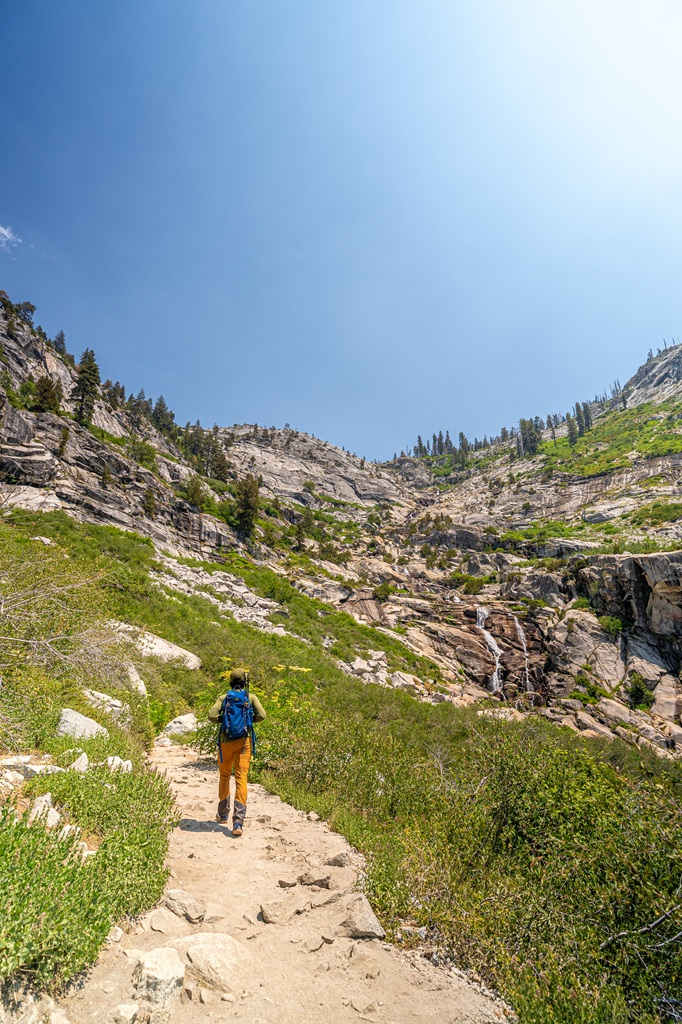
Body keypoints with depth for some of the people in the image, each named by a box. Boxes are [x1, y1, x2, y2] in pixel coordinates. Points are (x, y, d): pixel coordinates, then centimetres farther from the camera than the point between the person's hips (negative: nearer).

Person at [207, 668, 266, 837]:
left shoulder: (223, 698, -1)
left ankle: (223, 814, 34)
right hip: (243, 741, -1)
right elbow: (261, 716, -10)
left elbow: (211, 716, -12)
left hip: (226, 742, 1)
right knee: (241, 779, -2)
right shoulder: (251, 697, -1)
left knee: (224, 777, 20)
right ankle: (238, 822, -11)